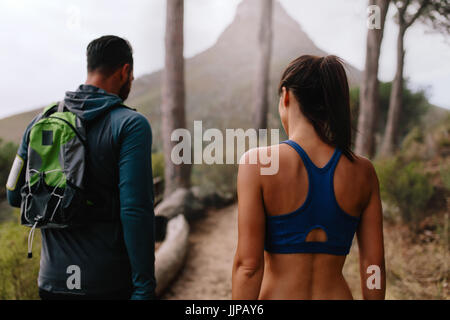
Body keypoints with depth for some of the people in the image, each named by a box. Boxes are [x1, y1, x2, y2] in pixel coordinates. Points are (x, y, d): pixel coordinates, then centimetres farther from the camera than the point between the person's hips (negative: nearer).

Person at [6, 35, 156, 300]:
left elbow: (16, 196, 10)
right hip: (110, 282, -5)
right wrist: (144, 288, -16)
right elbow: (136, 210, -19)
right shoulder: (131, 125, -12)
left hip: (53, 280, 5)